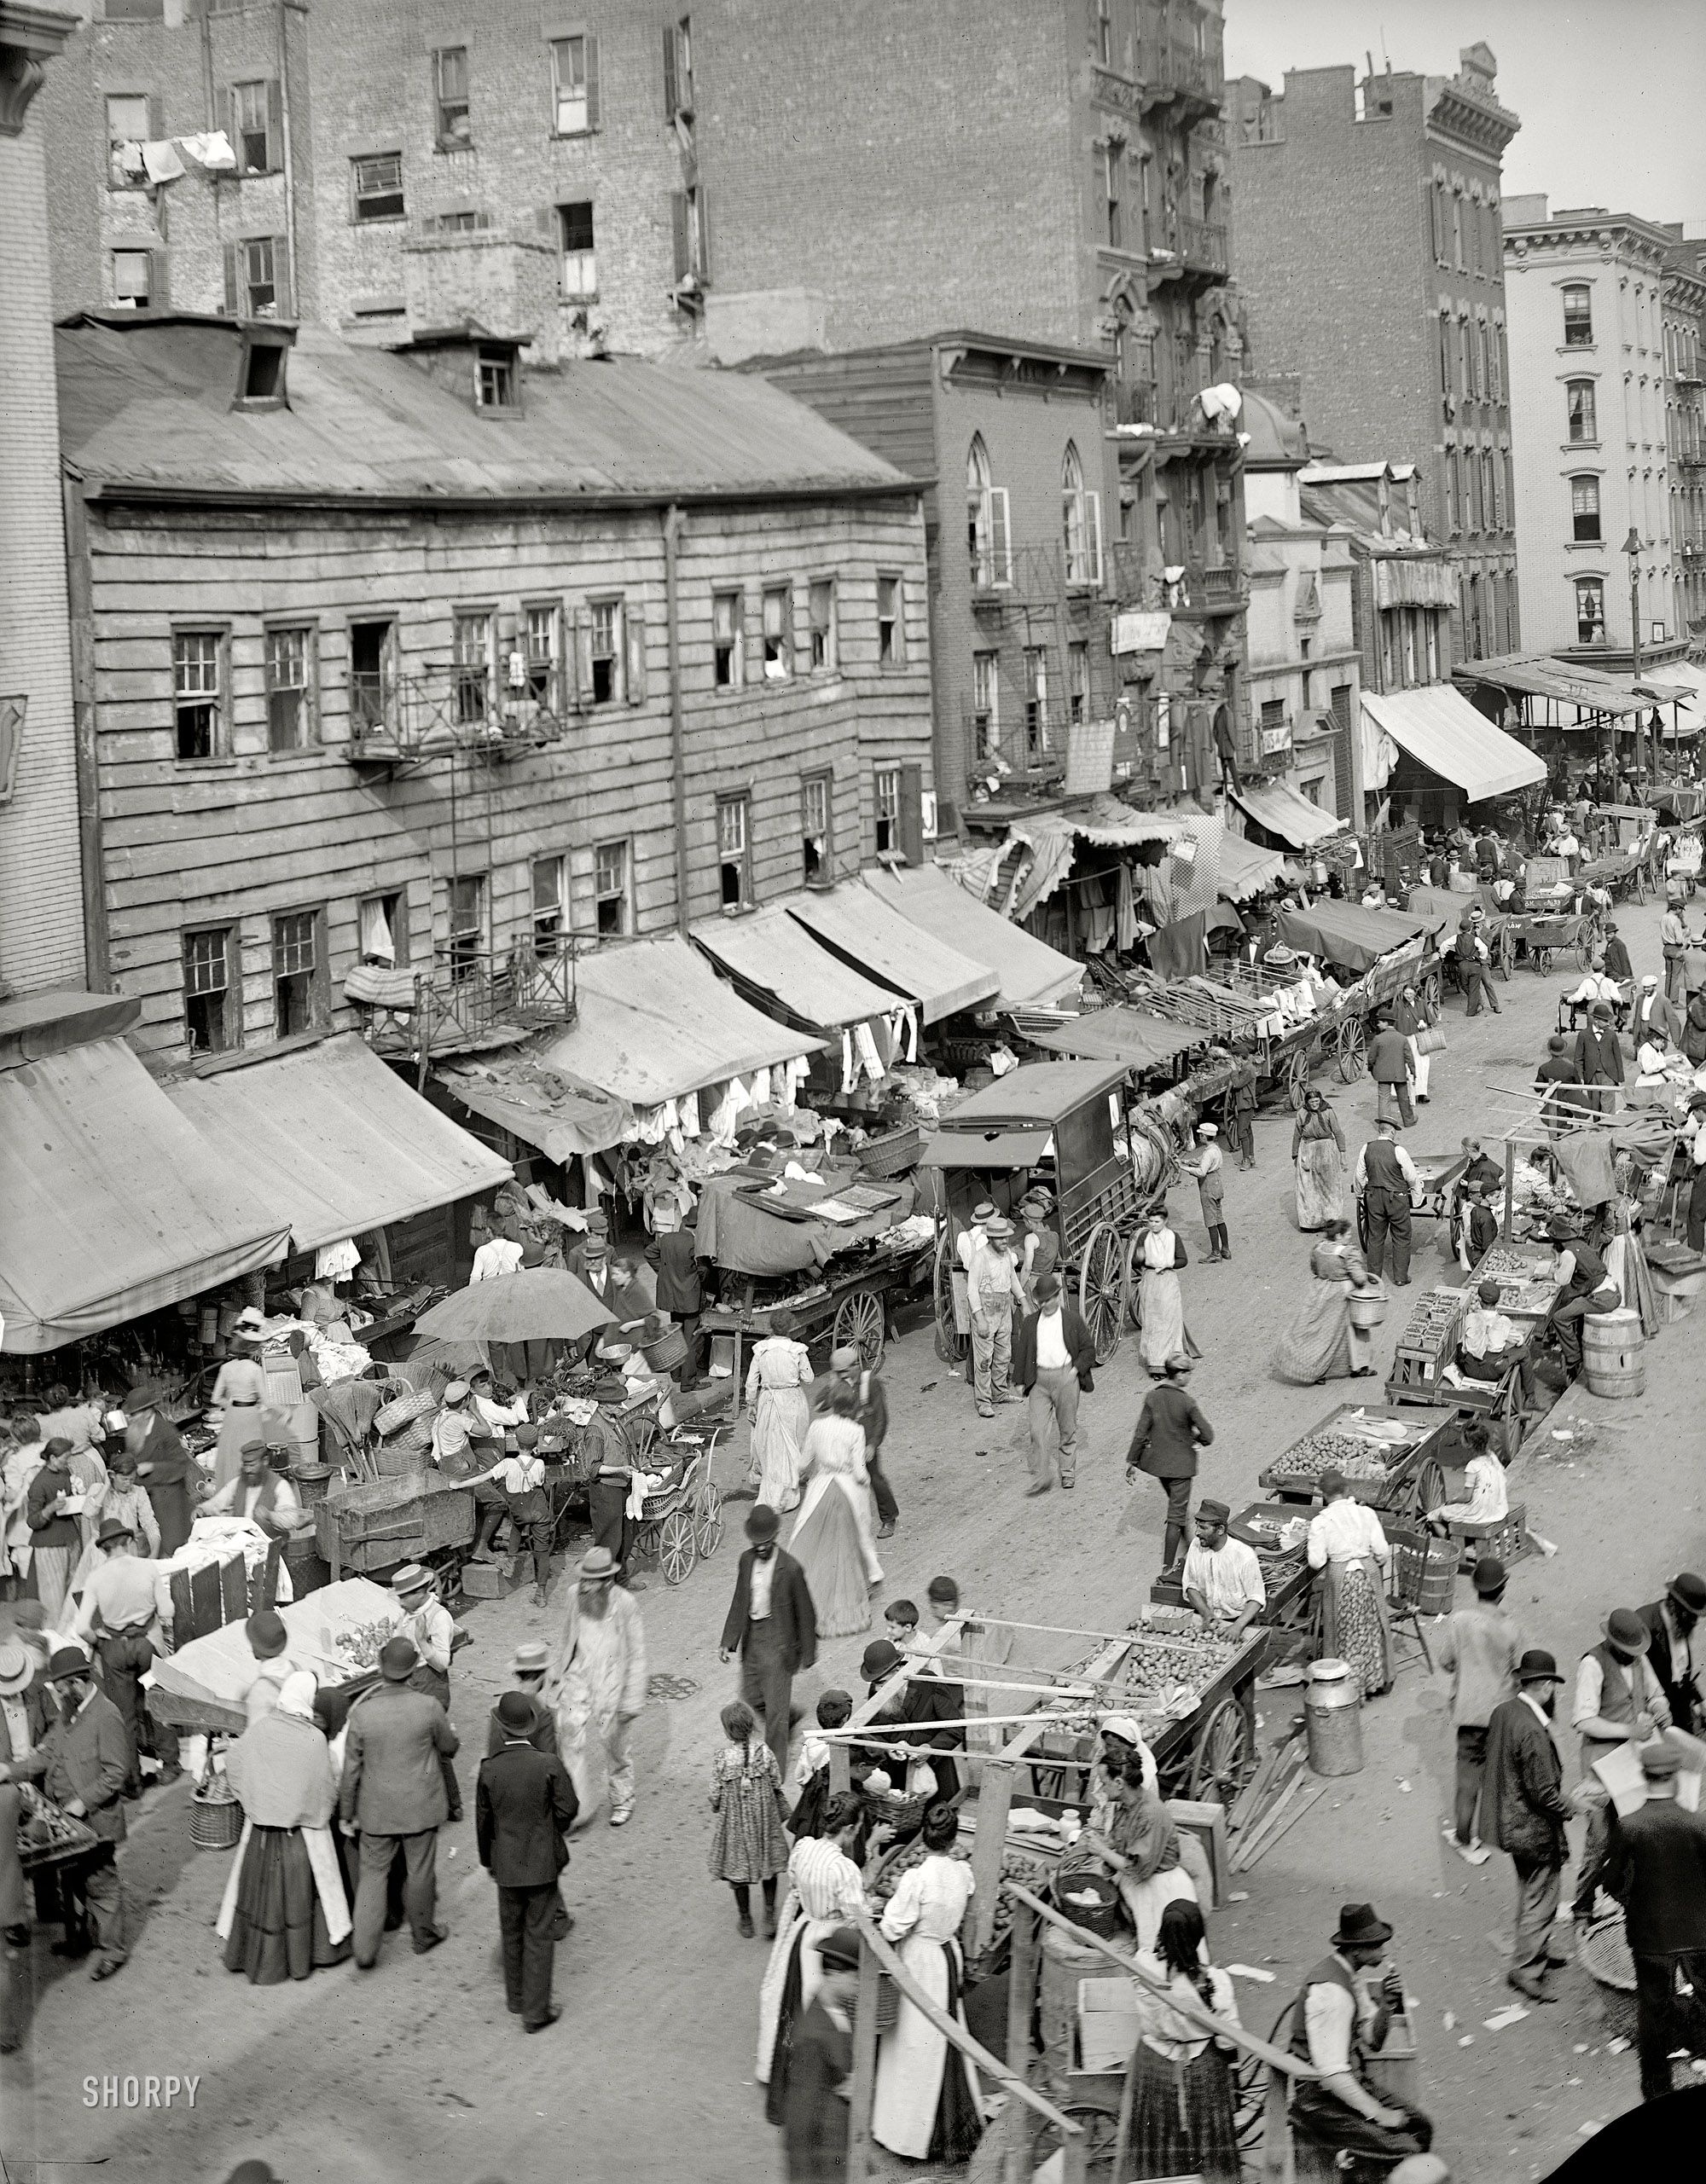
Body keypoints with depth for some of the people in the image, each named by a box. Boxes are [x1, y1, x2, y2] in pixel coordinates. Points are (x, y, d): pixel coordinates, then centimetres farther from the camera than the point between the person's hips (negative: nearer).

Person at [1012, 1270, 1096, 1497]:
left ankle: (1068, 1473, 20)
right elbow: (1021, 1352, 12)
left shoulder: (1073, 1320, 1)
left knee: (1067, 1428, 8)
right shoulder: (1029, 1322, 8)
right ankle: (1041, 1477, 0)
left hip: (1066, 1377, -2)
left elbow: (1088, 1348, 6)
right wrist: (1020, 1381, 8)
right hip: (1039, 1380, 2)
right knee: (1038, 1430, -5)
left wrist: (1077, 1369, -7)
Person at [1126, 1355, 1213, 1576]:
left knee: (1178, 1505, 26)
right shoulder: (1186, 1402, -20)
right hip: (1181, 1463, -5)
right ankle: (1168, 1566, 2)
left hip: (1157, 1461, 5)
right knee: (1177, 1515, 3)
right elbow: (1207, 1435, -18)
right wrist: (1196, 1439, 5)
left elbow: (1140, 1433, -6)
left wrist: (1131, 1462, 0)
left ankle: (1187, 1549, 42)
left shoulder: (1152, 1397, -8)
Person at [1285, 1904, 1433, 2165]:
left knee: (1420, 2126, 5)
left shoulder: (1353, 1974, 5)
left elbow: (1373, 2043, 13)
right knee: (1405, 2150, -19)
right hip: (1319, 2100, -10)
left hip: (1351, 2085, 10)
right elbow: (1332, 2074, -27)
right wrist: (1377, 2113, -20)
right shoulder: (1330, 1989, -25)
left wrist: (1385, 2005, -5)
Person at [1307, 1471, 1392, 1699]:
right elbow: (1382, 1551, -6)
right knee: (1372, 1628, 17)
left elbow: (1316, 1562, -14)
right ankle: (1375, 1681, 30)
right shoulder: (1366, 1513, -7)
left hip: (1339, 1577, -2)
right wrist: (1380, 1567, 15)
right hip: (1369, 1571, 2)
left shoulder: (1320, 1521, -13)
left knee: (1344, 1631, 12)